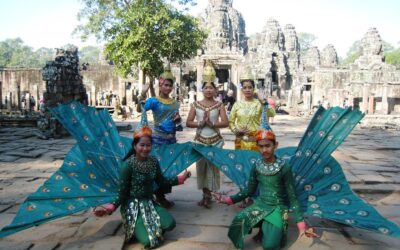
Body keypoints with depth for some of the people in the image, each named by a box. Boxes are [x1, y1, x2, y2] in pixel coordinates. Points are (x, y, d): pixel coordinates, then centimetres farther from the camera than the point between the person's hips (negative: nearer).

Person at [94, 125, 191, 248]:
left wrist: (180, 178, 10)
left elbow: (161, 181, 11)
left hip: (149, 203, 5)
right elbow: (122, 192, -17)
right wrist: (111, 207, -33)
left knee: (170, 224, -17)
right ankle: (136, 229, 14)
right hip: (132, 206, -5)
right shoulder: (128, 165, -19)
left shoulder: (154, 162, -2)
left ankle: (151, 226, 14)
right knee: (148, 241, -19)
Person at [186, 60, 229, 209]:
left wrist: (212, 124, -20)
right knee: (201, 166, 6)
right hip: (200, 140, 1)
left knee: (213, 166, 1)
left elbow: (225, 123, -9)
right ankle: (206, 195, 20)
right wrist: (200, 123, -16)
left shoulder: (219, 105, 0)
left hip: (215, 140, -1)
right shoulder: (196, 105, 2)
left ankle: (207, 196, 12)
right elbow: (188, 123, -2)